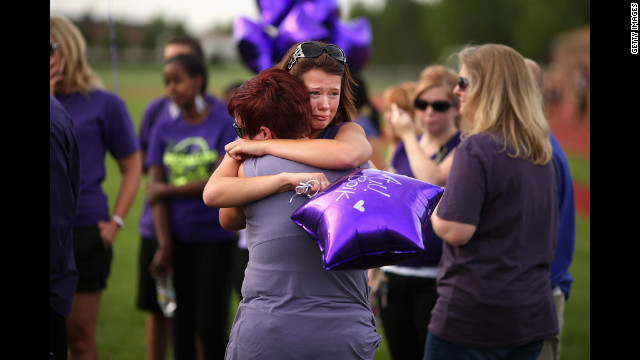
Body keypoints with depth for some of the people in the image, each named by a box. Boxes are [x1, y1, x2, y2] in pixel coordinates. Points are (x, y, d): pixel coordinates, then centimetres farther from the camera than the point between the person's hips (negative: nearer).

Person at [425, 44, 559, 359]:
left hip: (475, 314, -8)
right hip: (534, 313, 8)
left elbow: (455, 231, -20)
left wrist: (431, 206, -2)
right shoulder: (542, 154, 10)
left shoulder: (476, 148, -16)